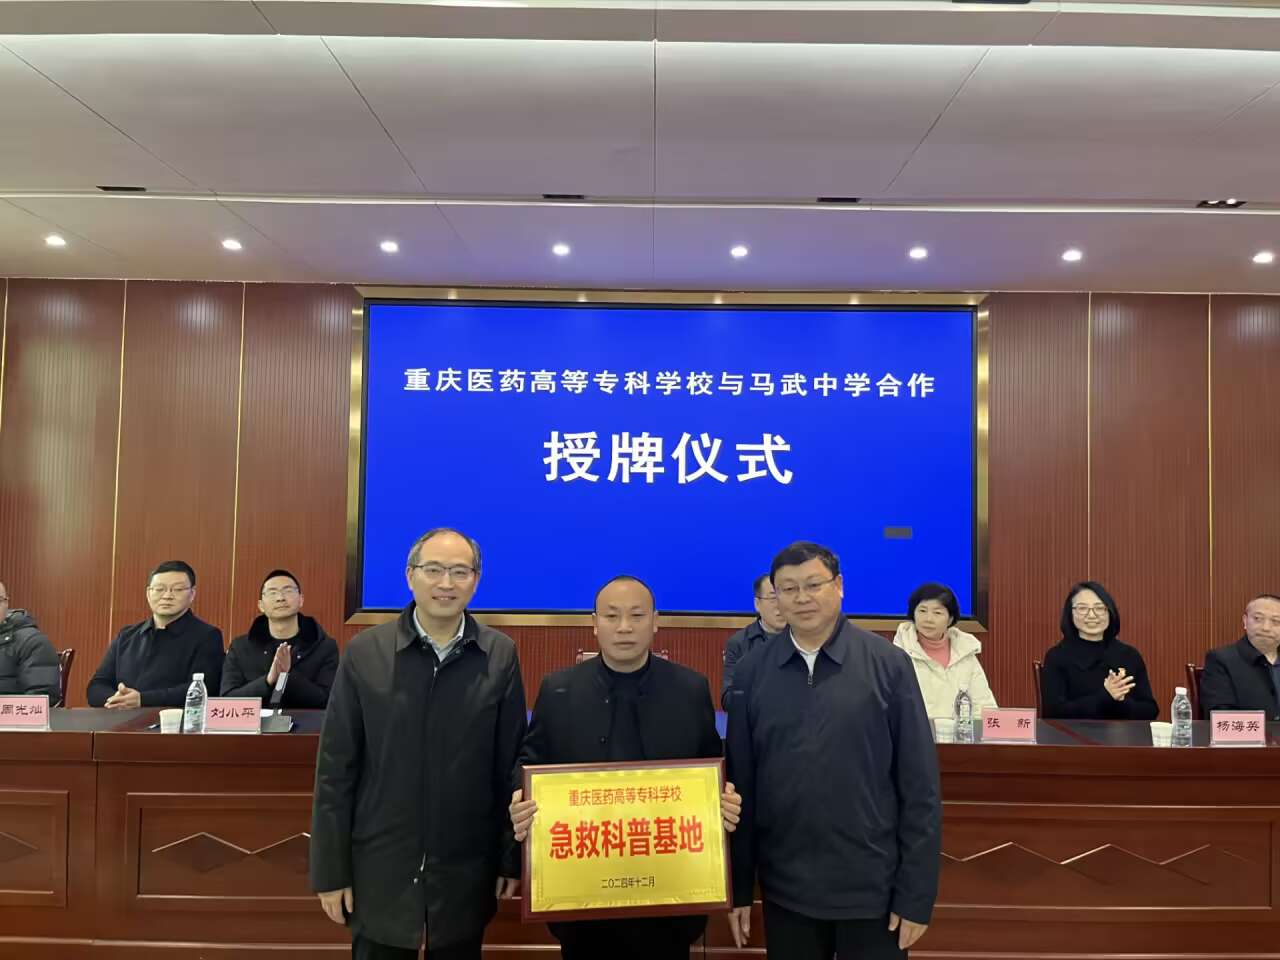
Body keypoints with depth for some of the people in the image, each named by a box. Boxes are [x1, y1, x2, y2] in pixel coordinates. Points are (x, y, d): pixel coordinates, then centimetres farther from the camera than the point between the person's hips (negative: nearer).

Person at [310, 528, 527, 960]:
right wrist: (331, 869, -3)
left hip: (467, 870, 1)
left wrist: (512, 858, 2)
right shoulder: (365, 652, -7)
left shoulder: (500, 655, -5)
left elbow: (511, 765, -1)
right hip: (380, 867, 0)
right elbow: (335, 770, -4)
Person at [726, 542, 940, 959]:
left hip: (873, 889, -1)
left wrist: (917, 895, -6)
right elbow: (740, 783, 0)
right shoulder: (752, 672, -4)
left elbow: (920, 787, -7)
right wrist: (739, 887, 3)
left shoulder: (889, 665, -9)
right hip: (784, 889, 2)